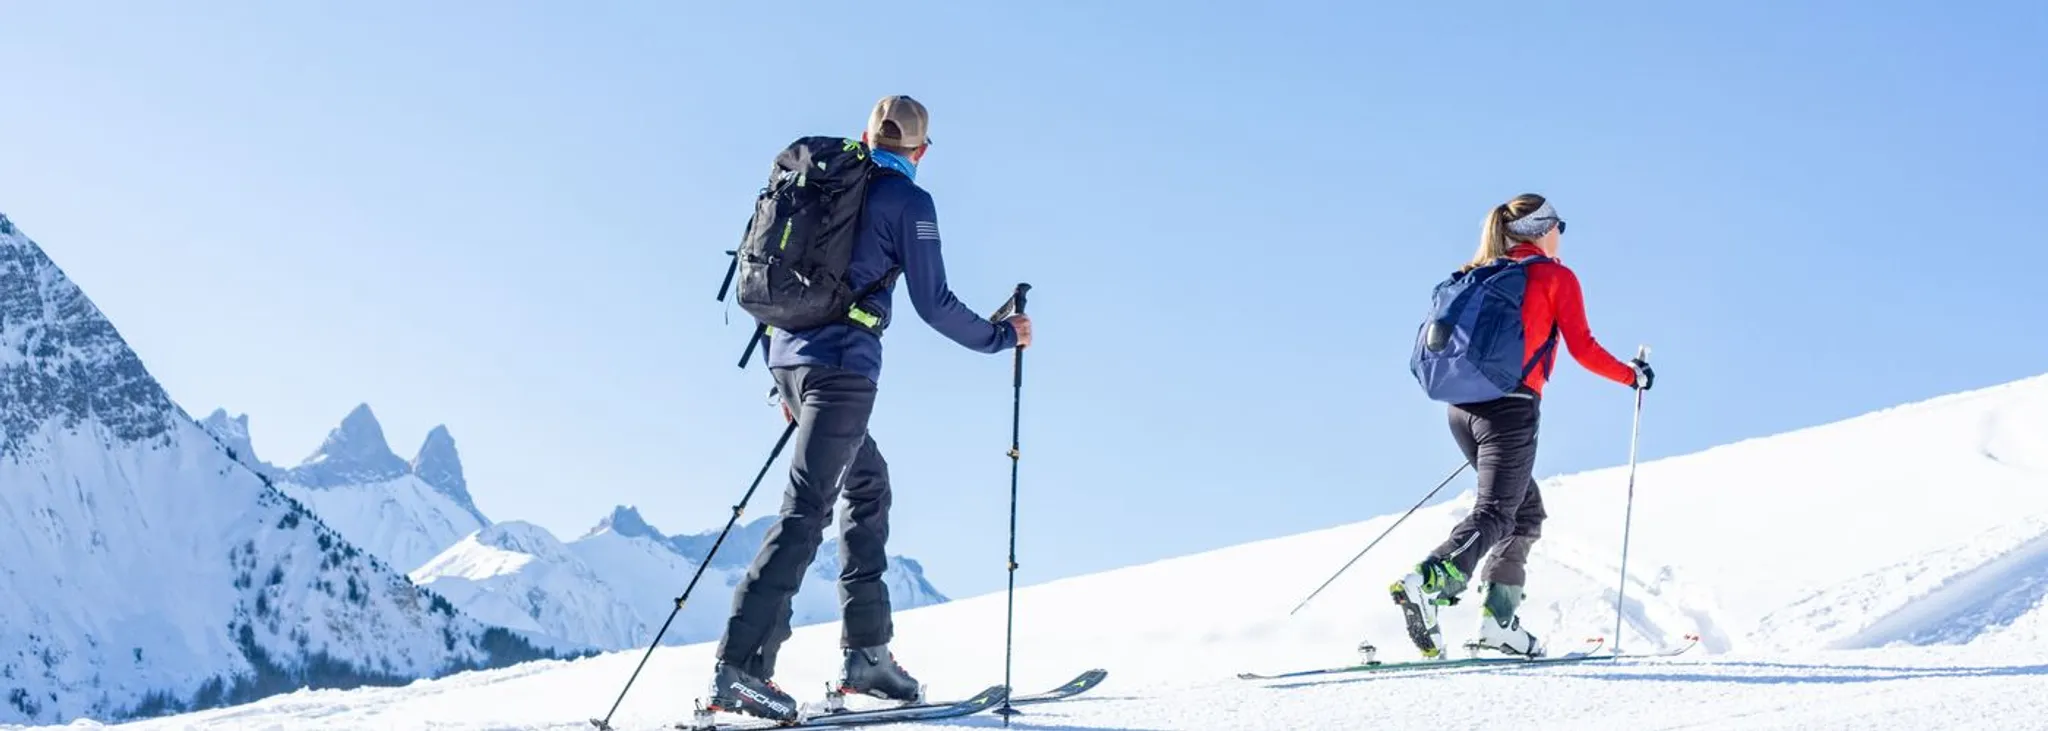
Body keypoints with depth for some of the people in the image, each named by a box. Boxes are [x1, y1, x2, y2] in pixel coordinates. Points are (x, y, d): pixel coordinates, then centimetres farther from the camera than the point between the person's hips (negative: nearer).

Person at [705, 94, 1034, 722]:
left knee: (868, 487, 19)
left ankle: (866, 651, 17)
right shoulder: (908, 201, -3)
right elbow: (933, 304, -4)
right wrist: (1001, 336, 12)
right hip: (843, 365, -8)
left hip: (789, 355, 8)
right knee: (807, 510, -12)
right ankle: (740, 667, -20)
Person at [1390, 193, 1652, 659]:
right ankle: (1426, 584, -36)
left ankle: (1499, 616, 8)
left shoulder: (1480, 275, 18)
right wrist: (1633, 376, 12)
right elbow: (1583, 349, -2)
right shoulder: (1556, 276, 1)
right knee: (1495, 515, -11)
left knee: (1526, 510, 18)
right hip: (1510, 407, -7)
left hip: (1462, 405, 7)